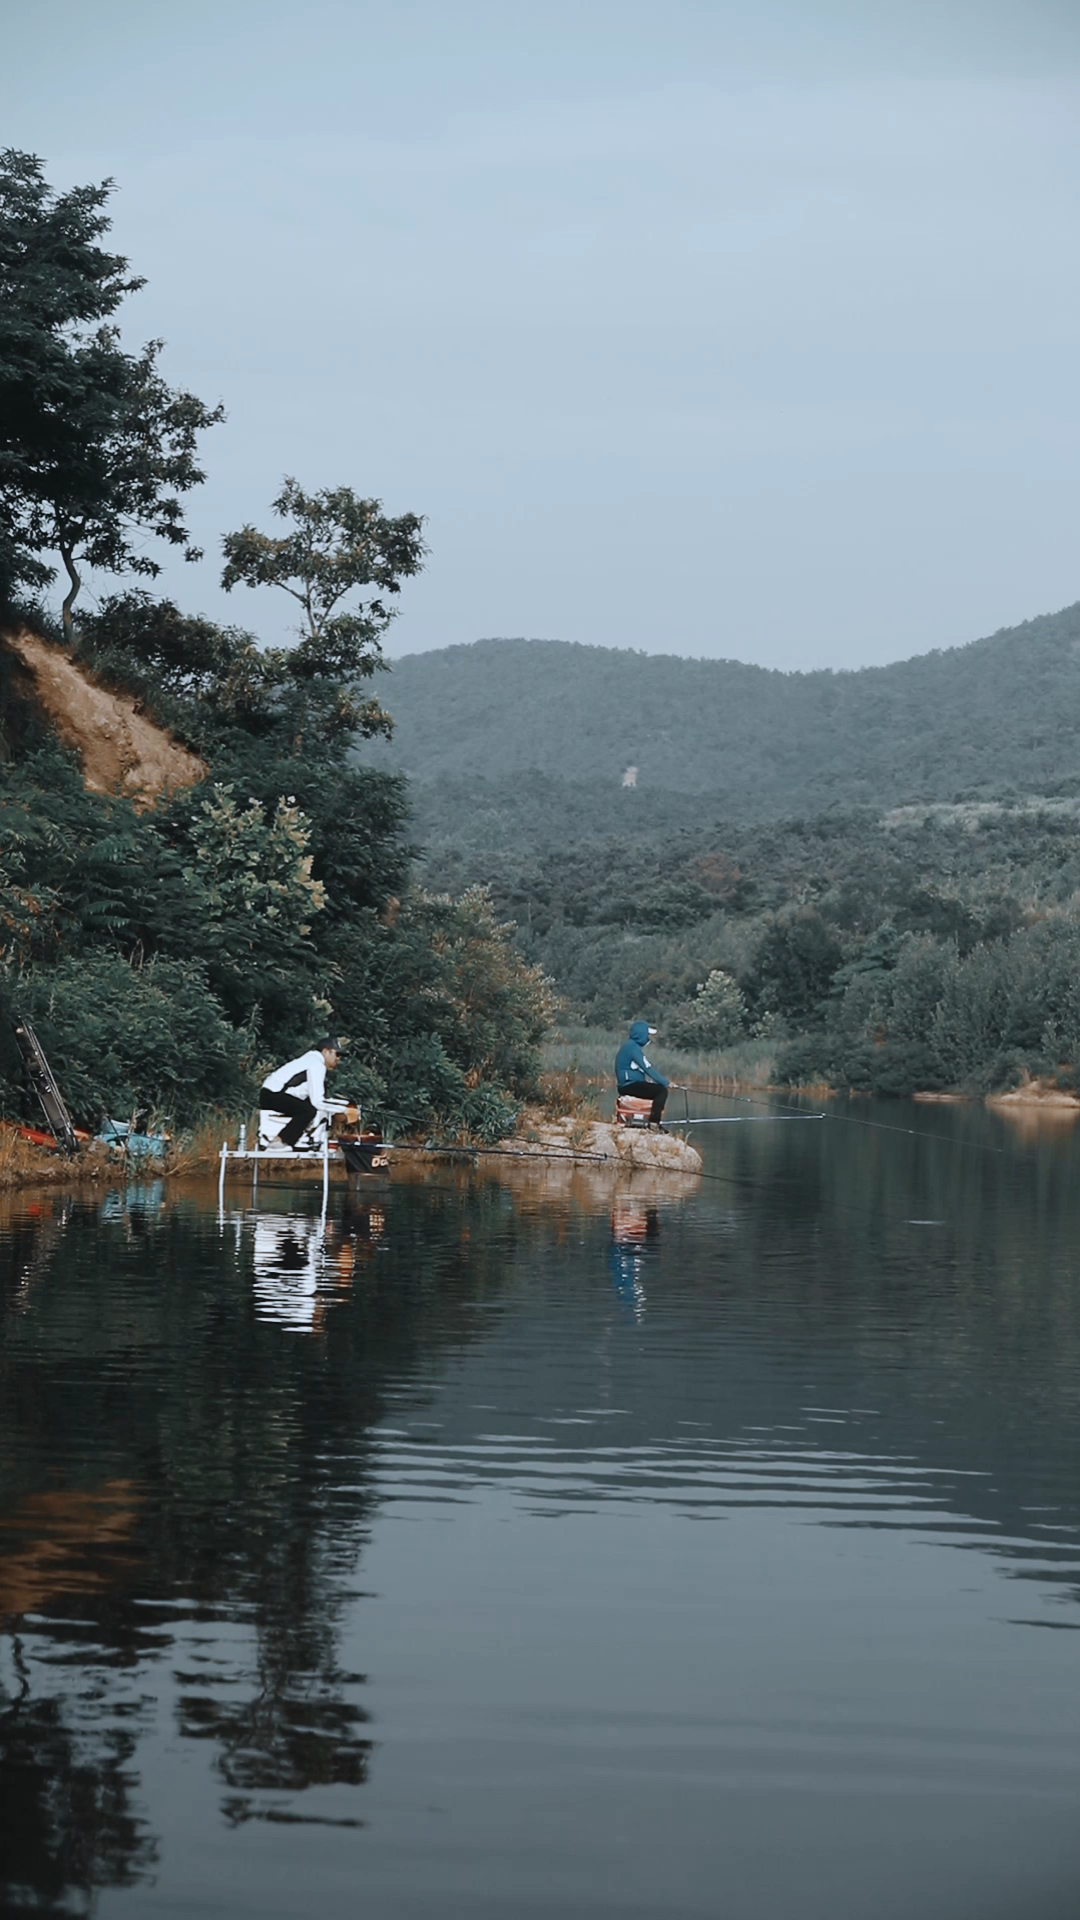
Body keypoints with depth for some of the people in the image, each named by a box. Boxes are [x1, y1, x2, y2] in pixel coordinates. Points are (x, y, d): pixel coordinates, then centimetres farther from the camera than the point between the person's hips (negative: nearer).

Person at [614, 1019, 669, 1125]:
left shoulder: (631, 1045, 15)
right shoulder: (633, 1047, -17)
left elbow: (646, 1067, 16)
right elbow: (648, 1069, -20)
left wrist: (663, 1081, 9)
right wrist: (666, 1082, -15)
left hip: (628, 1084, 10)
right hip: (630, 1086, -10)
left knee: (658, 1090, 22)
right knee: (662, 1090, -15)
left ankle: (654, 1124, 22)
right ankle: (653, 1123, -20)